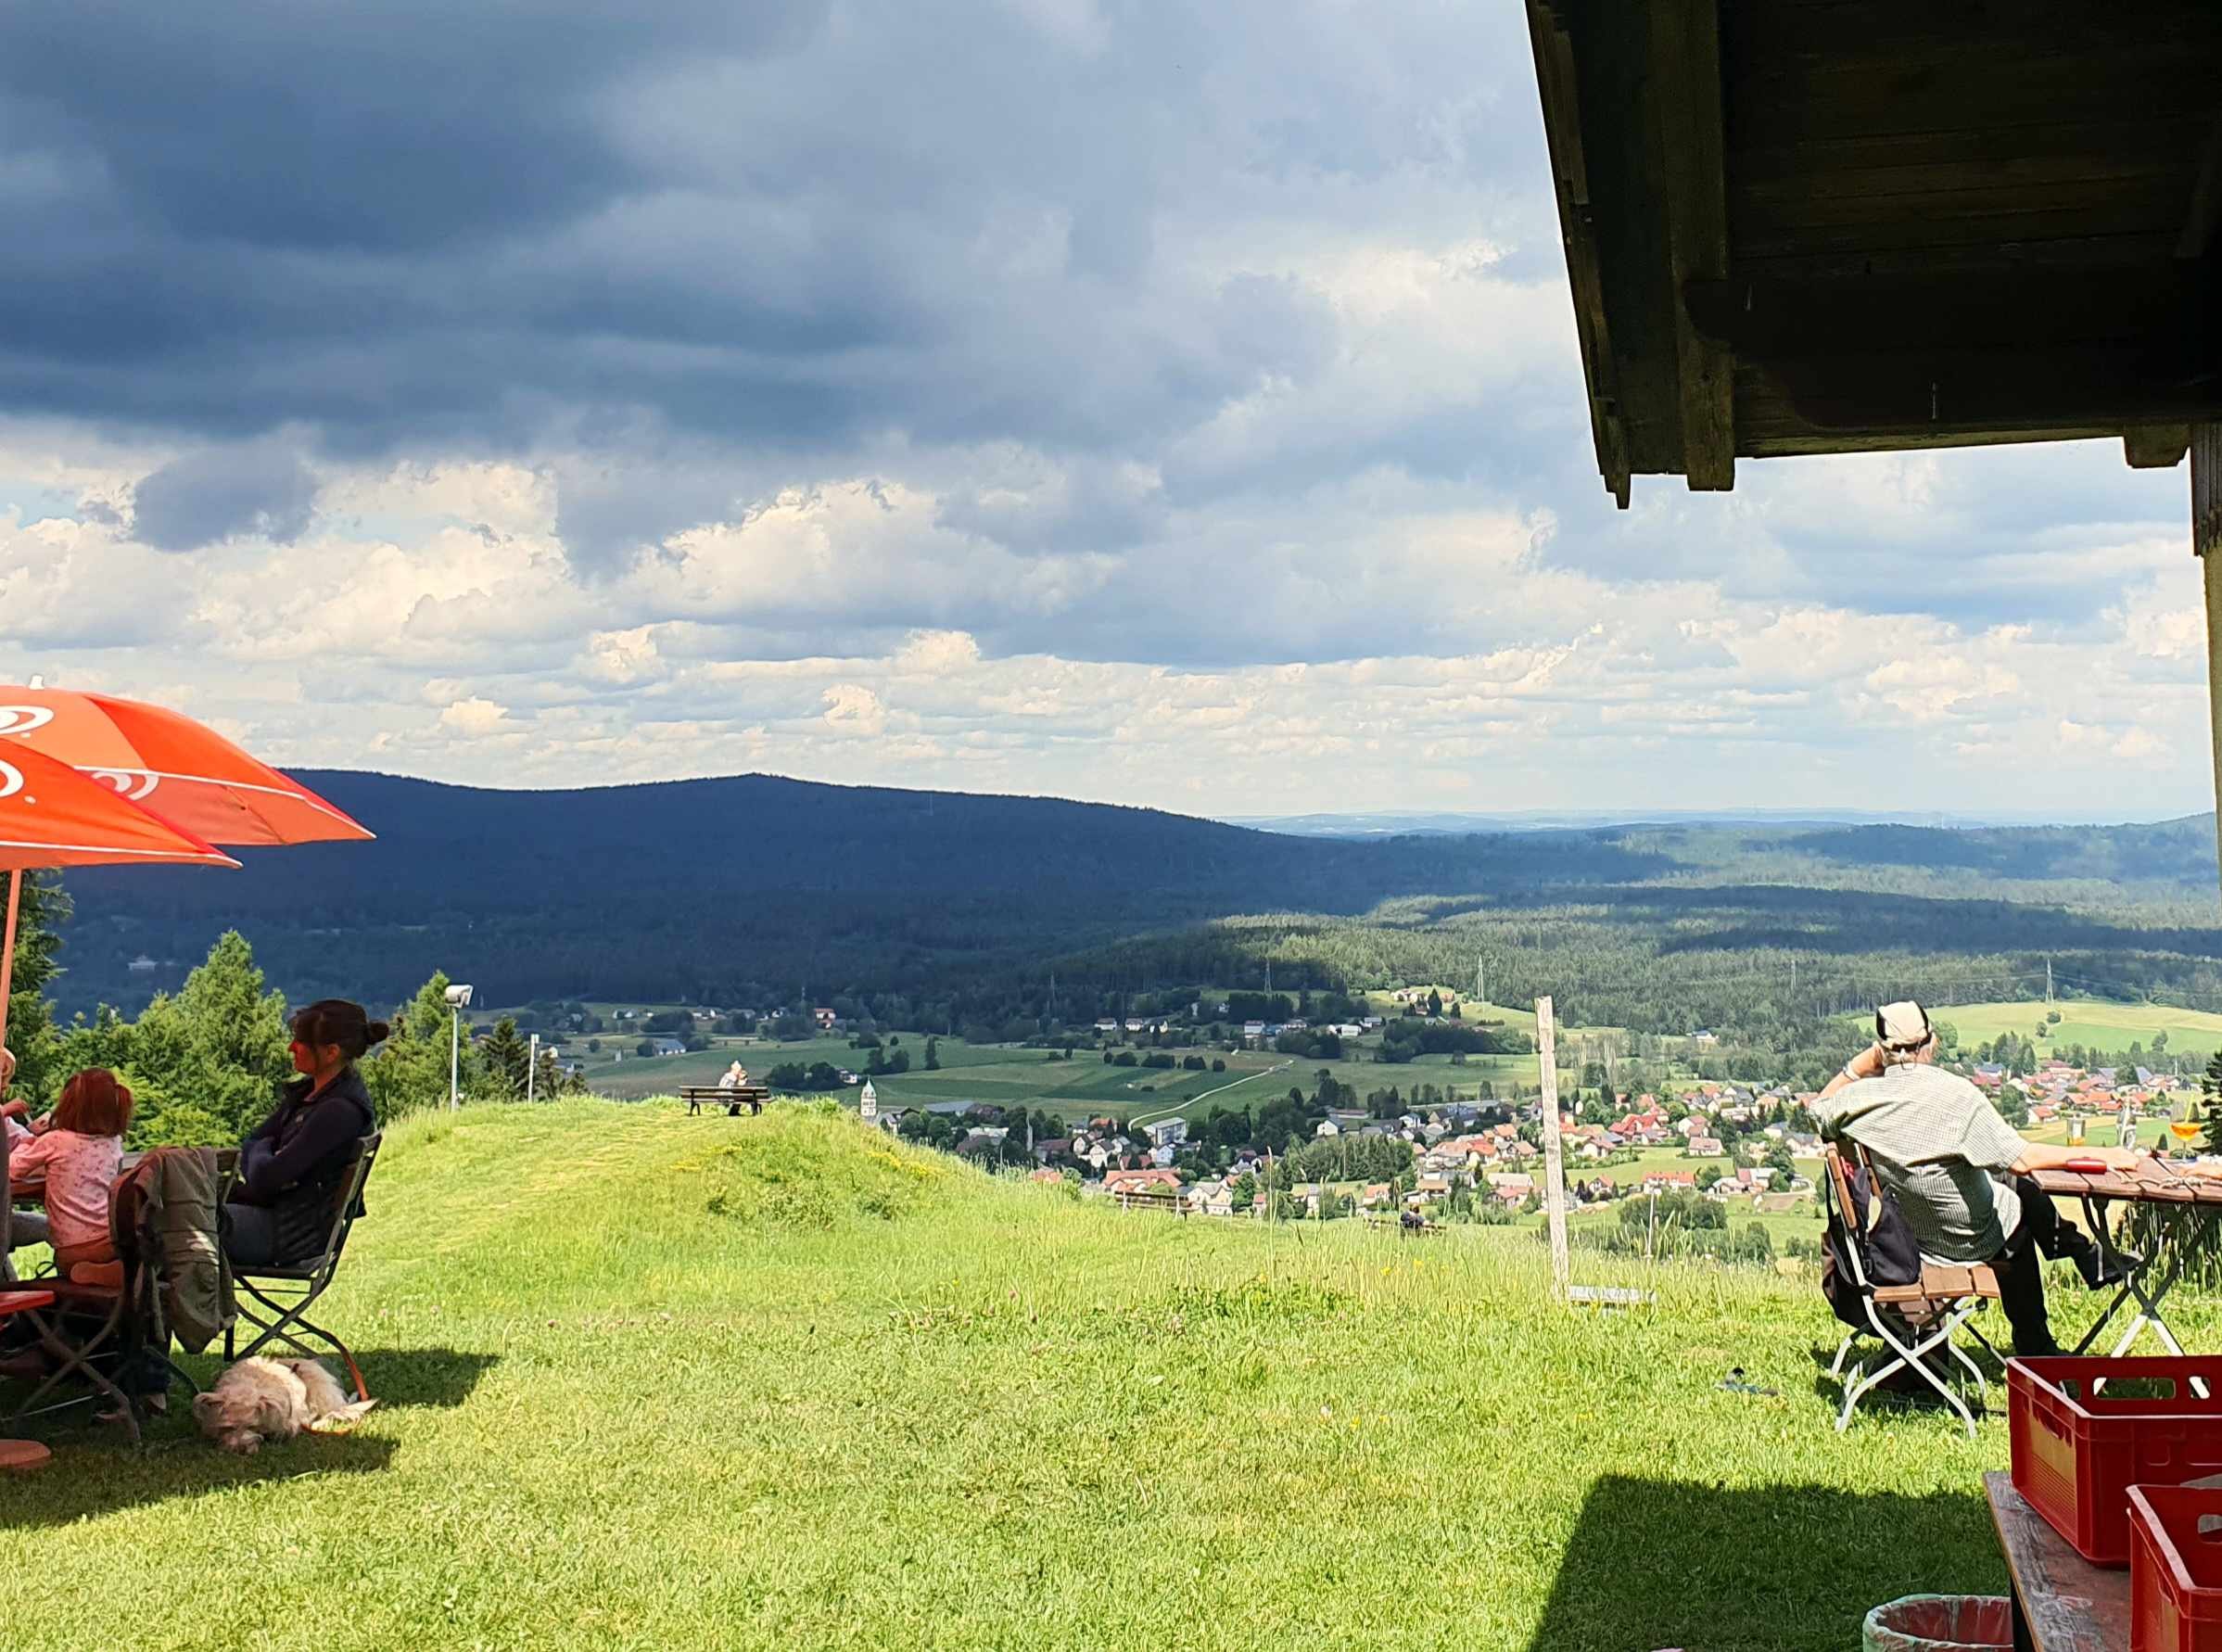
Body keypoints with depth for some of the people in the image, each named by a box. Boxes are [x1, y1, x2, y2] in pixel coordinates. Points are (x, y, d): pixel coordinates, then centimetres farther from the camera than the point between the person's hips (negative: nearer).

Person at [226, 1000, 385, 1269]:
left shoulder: (342, 1110, -23)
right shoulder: (306, 1091, 8)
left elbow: (266, 1178, -24)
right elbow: (250, 1144, 13)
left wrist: (261, 1151, -2)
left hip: (296, 1234, -10)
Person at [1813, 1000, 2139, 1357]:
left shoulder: (1861, 1097, -15)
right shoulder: (1954, 1093, -28)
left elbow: (1820, 1107, 10)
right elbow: (2021, 1160, -29)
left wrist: (1861, 1064, 2)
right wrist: (2098, 1155, -22)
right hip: (1972, 1240, -5)